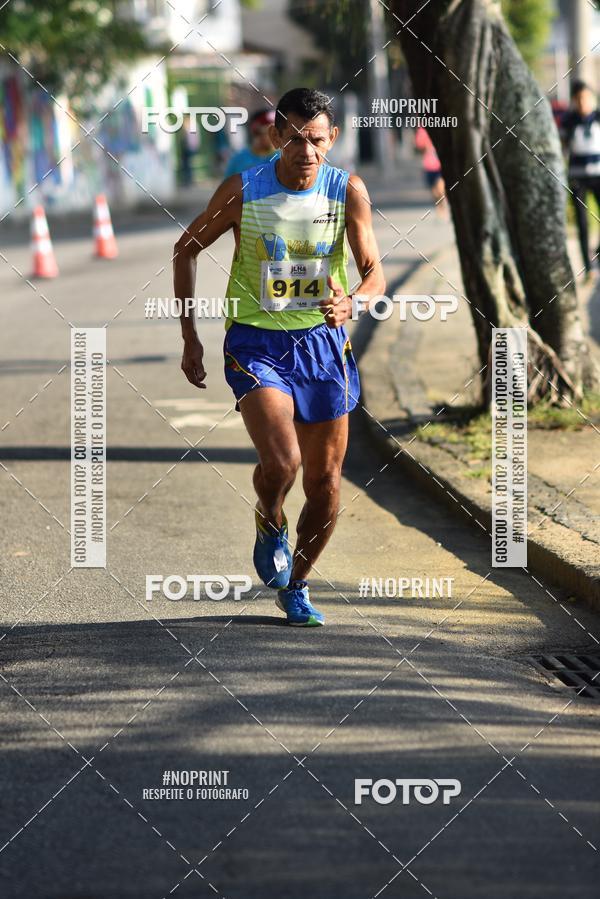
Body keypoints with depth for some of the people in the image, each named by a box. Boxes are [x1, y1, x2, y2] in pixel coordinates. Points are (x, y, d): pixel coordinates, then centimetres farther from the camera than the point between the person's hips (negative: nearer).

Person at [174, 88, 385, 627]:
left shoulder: (348, 191, -8)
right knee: (281, 463, -22)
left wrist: (352, 304, -34)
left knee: (325, 482, 6)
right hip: (256, 341, -2)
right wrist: (190, 337, 1)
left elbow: (374, 272, -10)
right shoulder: (243, 191, -11)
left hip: (323, 341, 2)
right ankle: (270, 524, 13)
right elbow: (187, 248, 3)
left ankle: (297, 586, 28)